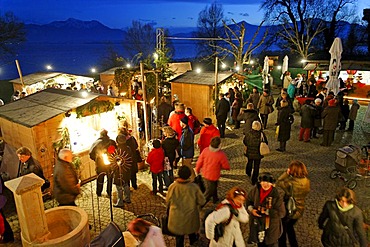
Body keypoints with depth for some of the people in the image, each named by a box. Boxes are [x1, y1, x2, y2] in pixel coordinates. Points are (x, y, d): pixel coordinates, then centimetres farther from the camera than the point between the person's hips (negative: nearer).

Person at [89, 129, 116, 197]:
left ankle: (99, 193, 28)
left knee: (100, 179, 18)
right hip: (110, 163, -1)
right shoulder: (112, 142, -13)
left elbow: (91, 154, -8)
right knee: (109, 178, 17)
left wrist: (96, 159, 6)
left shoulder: (96, 143, -9)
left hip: (99, 164, 1)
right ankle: (109, 192, 25)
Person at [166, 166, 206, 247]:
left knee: (179, 236, 21)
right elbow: (202, 201, -14)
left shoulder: (172, 186, -21)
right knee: (191, 228, 33)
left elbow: (167, 201, -5)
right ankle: (193, 240, 58)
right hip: (190, 215, 1)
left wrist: (169, 210, 15)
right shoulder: (194, 187, -24)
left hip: (176, 217, -1)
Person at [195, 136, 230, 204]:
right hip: (213, 176, -6)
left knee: (214, 186, 31)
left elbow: (200, 161, -6)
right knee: (209, 191, 14)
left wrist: (197, 170, 10)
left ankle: (215, 199, 53)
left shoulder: (205, 150, -18)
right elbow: (227, 167, -16)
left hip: (205, 173, 6)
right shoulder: (221, 155, -27)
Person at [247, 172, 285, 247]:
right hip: (257, 225, 4)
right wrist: (251, 209, -12)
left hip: (271, 228, -4)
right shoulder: (255, 190, -12)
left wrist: (267, 211, -25)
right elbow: (248, 200, 6)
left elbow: (281, 213, -19)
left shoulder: (276, 196, -23)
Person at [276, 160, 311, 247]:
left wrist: (286, 173, -18)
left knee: (282, 230, 19)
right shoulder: (307, 182, -13)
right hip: (300, 211, 6)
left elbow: (278, 183, -19)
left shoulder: (291, 183, -33)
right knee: (290, 227, 32)